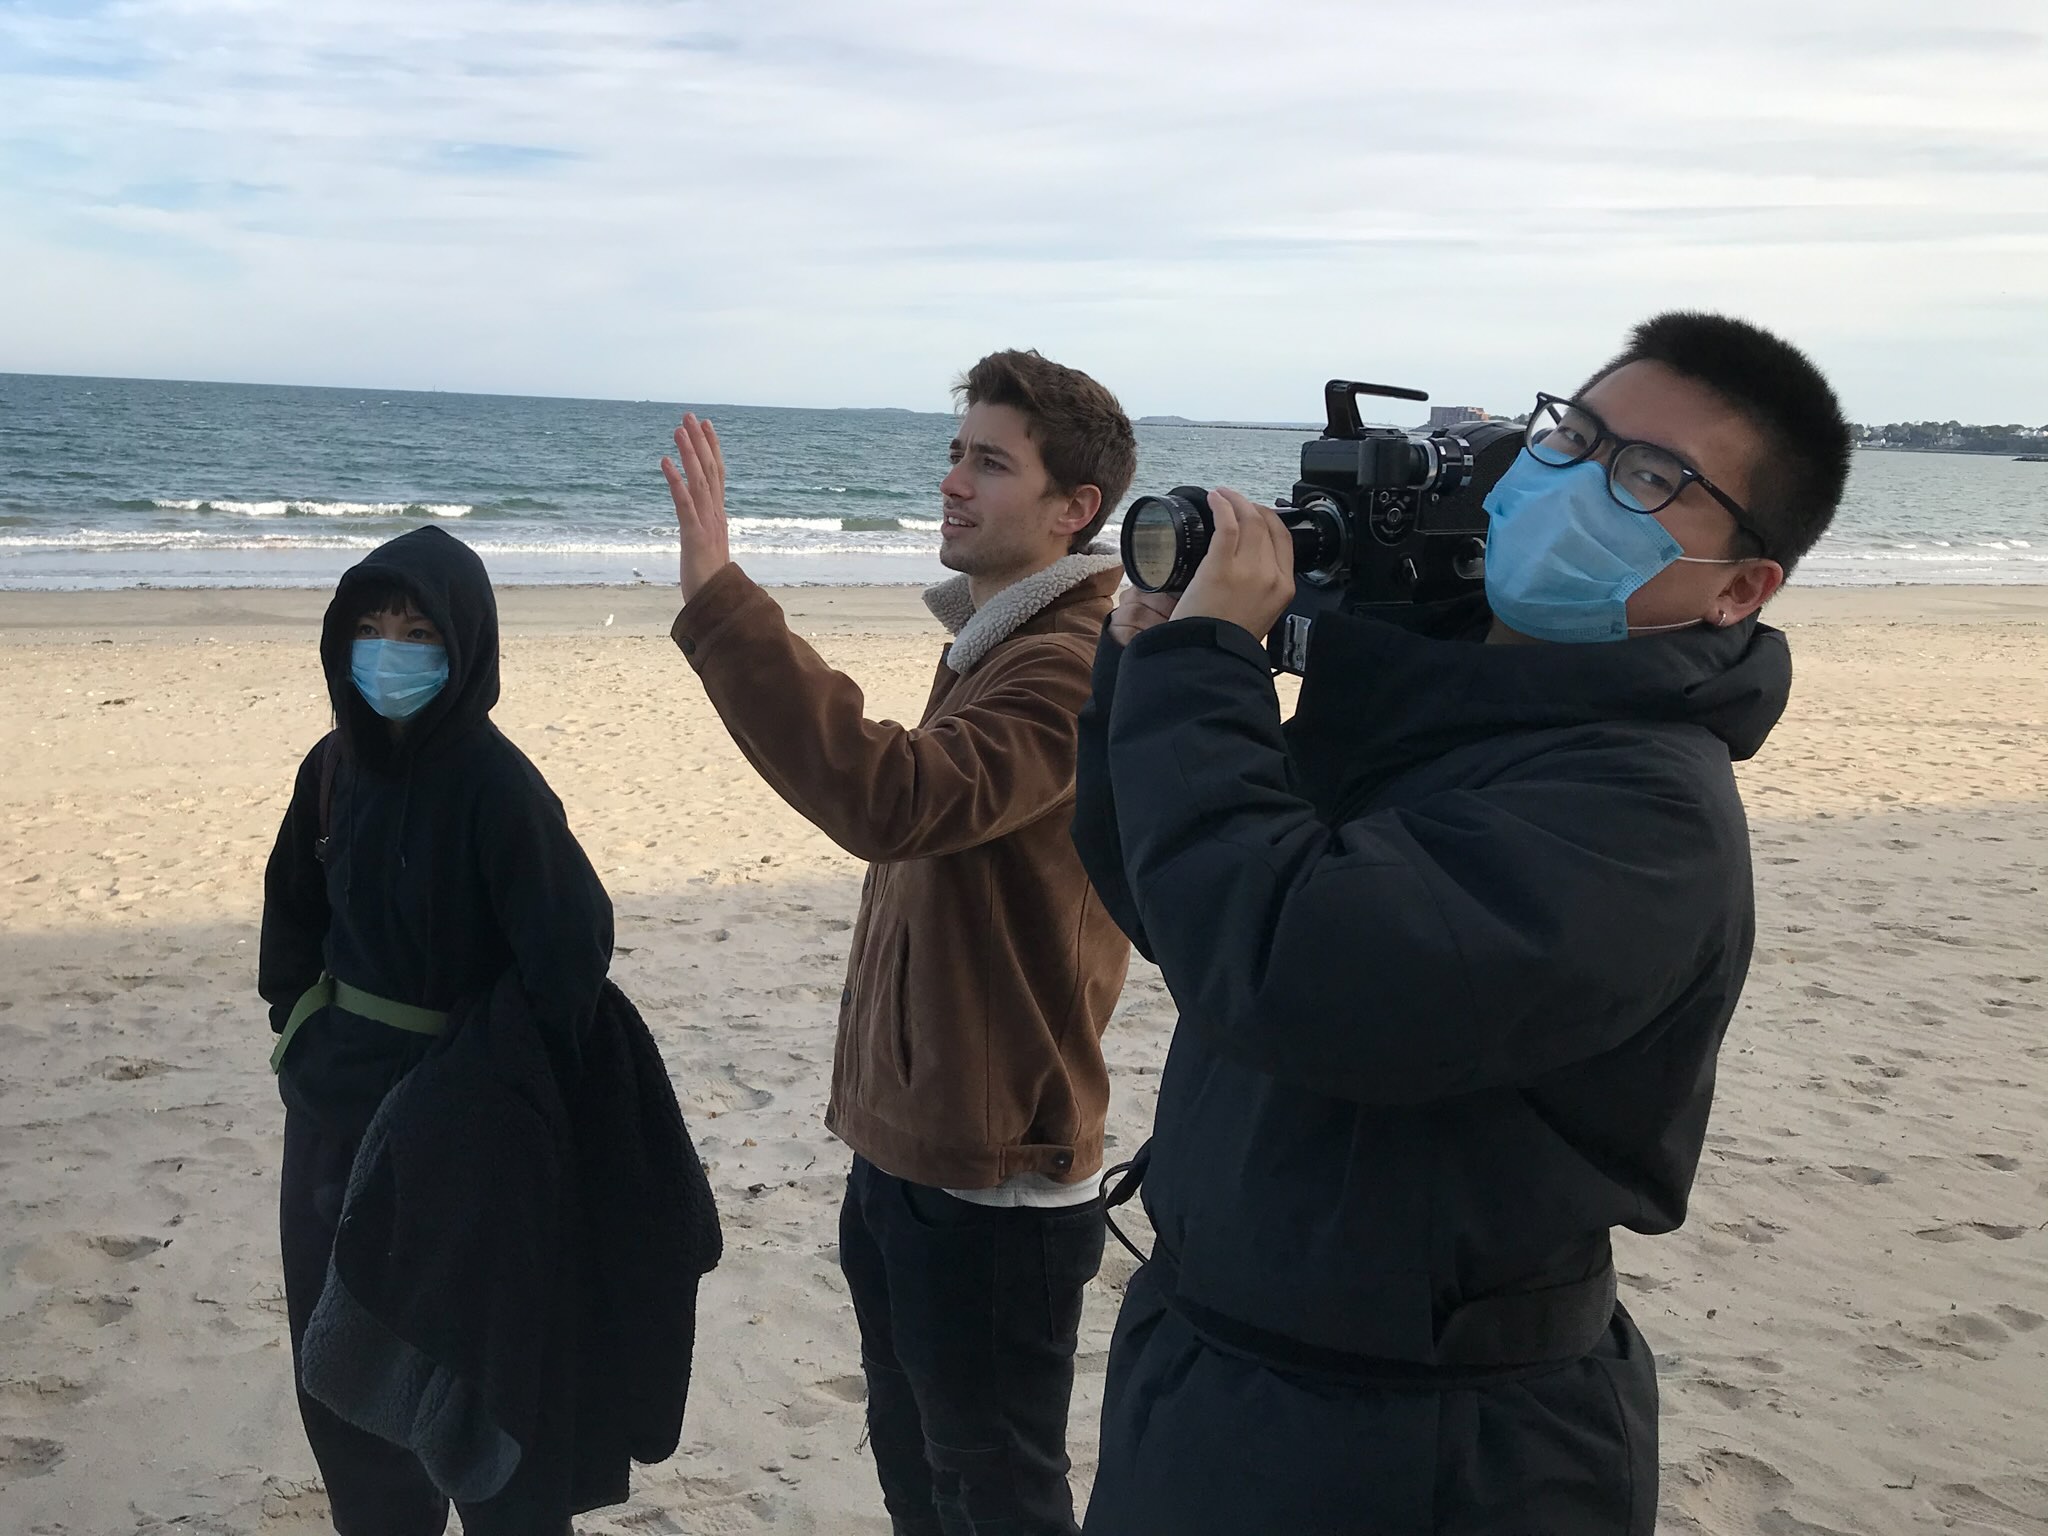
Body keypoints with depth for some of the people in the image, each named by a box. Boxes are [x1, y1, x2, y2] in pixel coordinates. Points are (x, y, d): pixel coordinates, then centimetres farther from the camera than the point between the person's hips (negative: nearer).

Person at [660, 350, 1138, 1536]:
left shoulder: (1072, 666, -22)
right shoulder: (990, 643, 11)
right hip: (907, 1149, 10)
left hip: (989, 1187, -10)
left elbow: (891, 798, -38)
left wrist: (717, 599, -38)